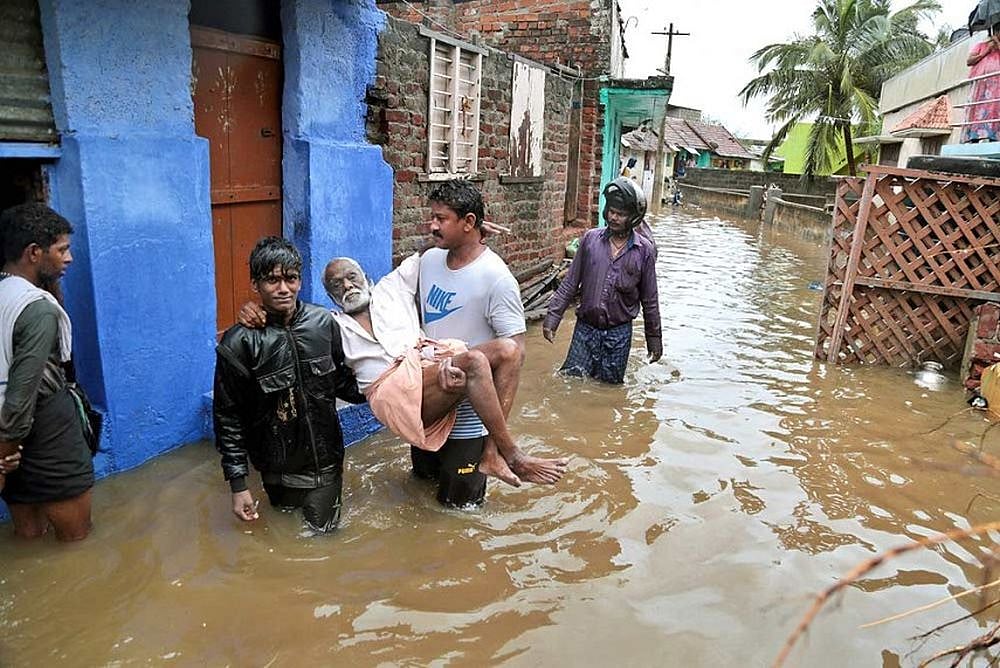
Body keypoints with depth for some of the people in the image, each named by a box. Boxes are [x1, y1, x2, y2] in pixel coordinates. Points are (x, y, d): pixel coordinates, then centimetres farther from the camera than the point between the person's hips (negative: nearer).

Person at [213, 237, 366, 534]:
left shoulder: (324, 323, -9)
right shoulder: (238, 344, -16)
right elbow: (228, 417, -10)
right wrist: (238, 483, -10)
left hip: (326, 458, 2)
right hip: (279, 467, -1)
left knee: (324, 530, 16)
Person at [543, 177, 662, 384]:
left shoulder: (644, 250, -5)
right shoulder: (591, 239, -2)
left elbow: (650, 299, 2)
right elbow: (570, 283, 3)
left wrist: (654, 339, 6)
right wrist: (552, 317, -3)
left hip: (619, 333, -1)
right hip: (586, 328, 1)